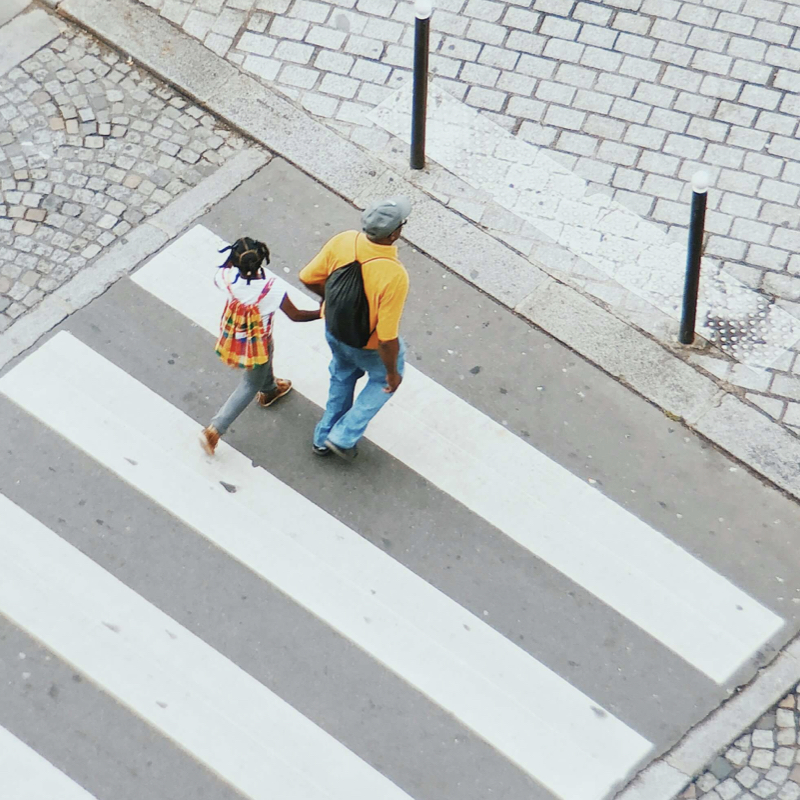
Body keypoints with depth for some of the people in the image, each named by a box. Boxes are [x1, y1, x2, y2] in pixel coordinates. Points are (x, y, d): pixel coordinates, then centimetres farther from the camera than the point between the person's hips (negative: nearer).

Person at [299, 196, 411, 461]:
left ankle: (324, 438, 51)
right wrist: (392, 372, -14)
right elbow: (387, 338, -33)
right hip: (370, 346, -5)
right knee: (383, 378, 30)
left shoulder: (343, 241, -25)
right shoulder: (394, 276, -40)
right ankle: (344, 436, 33)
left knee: (342, 375, 35)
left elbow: (309, 278, -9)